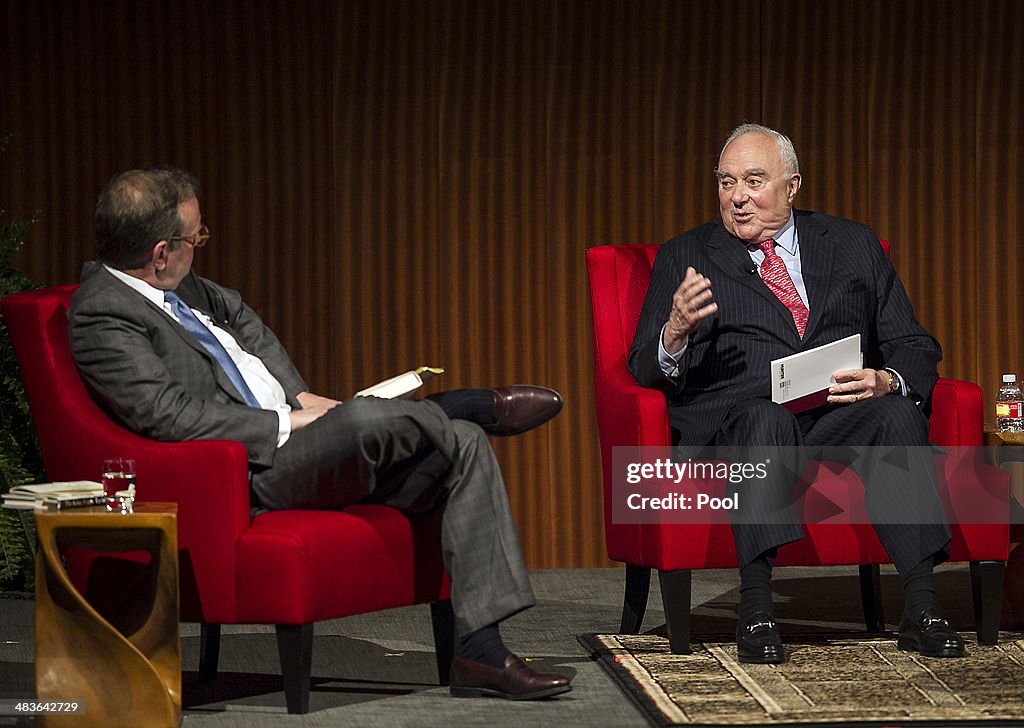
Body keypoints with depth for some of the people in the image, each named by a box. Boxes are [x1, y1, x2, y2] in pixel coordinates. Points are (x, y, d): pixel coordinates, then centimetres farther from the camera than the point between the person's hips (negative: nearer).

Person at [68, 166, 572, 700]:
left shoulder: (169, 285, 11)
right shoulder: (102, 315, -16)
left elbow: (240, 318, 28)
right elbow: (167, 413, -25)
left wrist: (300, 396, 14)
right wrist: (284, 423, -17)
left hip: (287, 431, 10)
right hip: (248, 468, -10)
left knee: (464, 443, -3)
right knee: (363, 418, -36)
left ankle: (479, 650, -7)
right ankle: (482, 406, 0)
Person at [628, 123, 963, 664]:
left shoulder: (854, 246, 19)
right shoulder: (685, 258, 14)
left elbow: (915, 349, 15)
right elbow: (645, 370, 6)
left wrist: (886, 381, -9)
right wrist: (676, 333, -18)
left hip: (843, 417, 2)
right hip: (733, 425, -2)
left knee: (897, 414, -30)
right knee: (766, 418, -36)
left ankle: (920, 608, -33)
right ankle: (755, 609, -37)